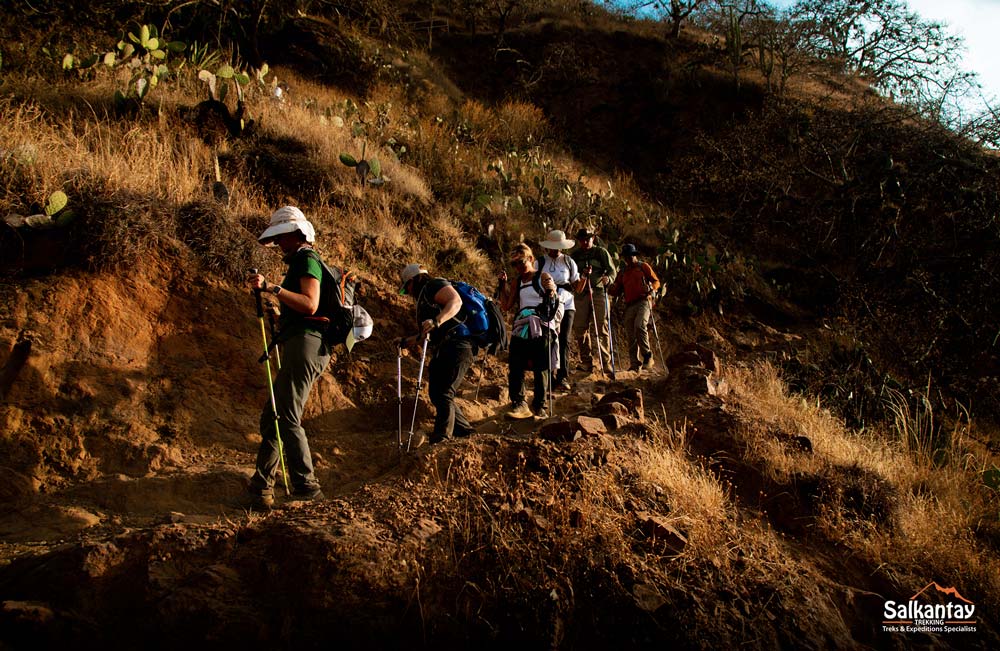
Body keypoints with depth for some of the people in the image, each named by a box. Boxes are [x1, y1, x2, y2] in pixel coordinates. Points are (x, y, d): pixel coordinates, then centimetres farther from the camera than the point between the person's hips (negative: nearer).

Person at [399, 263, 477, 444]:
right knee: (436, 393, 12)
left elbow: (456, 301, -23)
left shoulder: (435, 285, -2)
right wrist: (407, 341, 26)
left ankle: (441, 438, -16)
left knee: (443, 393, -16)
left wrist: (436, 321, -36)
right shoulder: (423, 298, 28)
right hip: (442, 351, 11)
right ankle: (464, 430, 19)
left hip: (456, 346, -11)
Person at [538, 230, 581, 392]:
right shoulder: (541, 263, 5)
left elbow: (577, 286, 9)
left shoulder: (569, 262, 9)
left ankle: (563, 378, -8)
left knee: (564, 341, -8)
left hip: (566, 306, 0)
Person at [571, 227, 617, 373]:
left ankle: (606, 362, -6)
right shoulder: (574, 255, 16)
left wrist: (608, 278, -19)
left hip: (599, 292, -3)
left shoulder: (601, 252, 9)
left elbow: (612, 270, 3)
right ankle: (586, 362, 7)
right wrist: (582, 275, -9)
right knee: (580, 328, -2)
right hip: (581, 294, 3)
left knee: (602, 327, -7)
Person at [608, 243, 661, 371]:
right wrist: (612, 288, -3)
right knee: (631, 334, 0)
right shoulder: (623, 272, 23)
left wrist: (651, 288, -14)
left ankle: (647, 355, -14)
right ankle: (635, 363, 3)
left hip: (643, 302, -5)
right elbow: (617, 291, 20)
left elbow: (656, 281, 8)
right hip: (629, 305, 5)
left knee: (640, 325, -26)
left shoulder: (643, 266, 11)